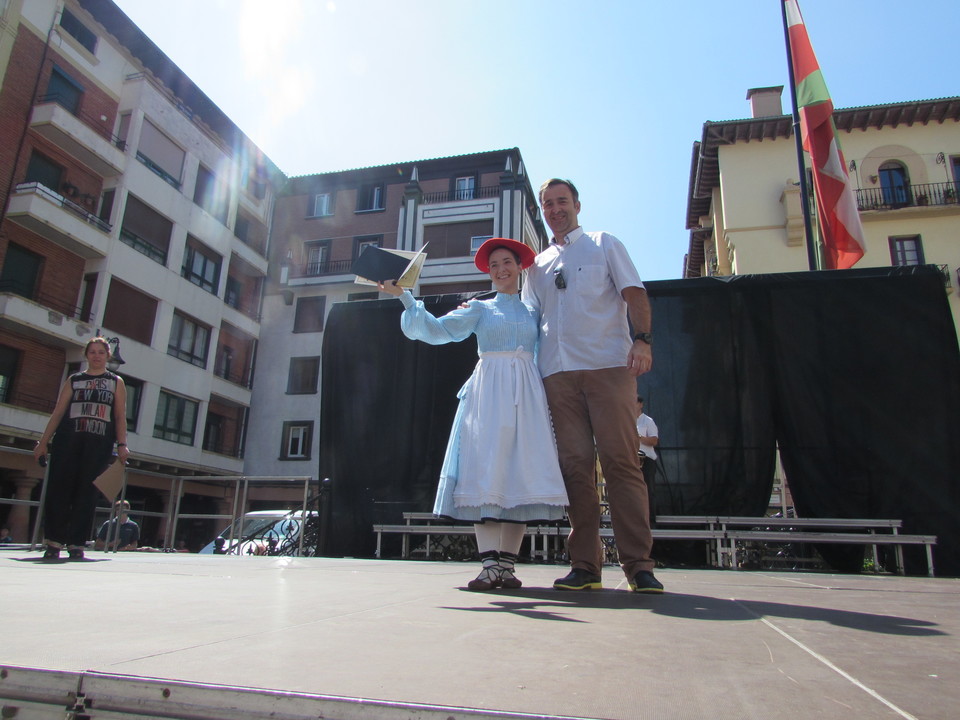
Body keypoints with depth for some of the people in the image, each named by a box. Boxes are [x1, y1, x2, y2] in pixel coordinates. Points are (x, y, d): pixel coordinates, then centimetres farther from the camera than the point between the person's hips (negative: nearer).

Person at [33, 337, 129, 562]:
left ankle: (76, 543, 3)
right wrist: (43, 441, 4)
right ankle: (54, 542, 3)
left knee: (87, 492, -2)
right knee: (59, 488, -4)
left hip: (99, 445, -1)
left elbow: (120, 416, 6)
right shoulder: (74, 380, 15)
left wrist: (122, 444, -4)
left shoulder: (116, 382, 13)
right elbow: (58, 412, 11)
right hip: (68, 442, 1)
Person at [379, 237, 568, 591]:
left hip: (526, 393, 2)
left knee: (520, 473, -5)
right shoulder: (480, 308, 13)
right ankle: (490, 564, -9)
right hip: (488, 392, -2)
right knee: (485, 472, -10)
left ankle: (507, 564, -1)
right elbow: (438, 330, 1)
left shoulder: (532, 313, 19)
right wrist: (403, 296, -6)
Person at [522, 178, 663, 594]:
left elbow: (634, 293, 5)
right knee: (575, 465, -1)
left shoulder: (603, 244, 16)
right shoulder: (537, 266, 25)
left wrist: (642, 339, -11)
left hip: (608, 365, -3)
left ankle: (638, 564, -4)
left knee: (620, 460, -8)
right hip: (558, 372, 3)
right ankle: (584, 565, 3)